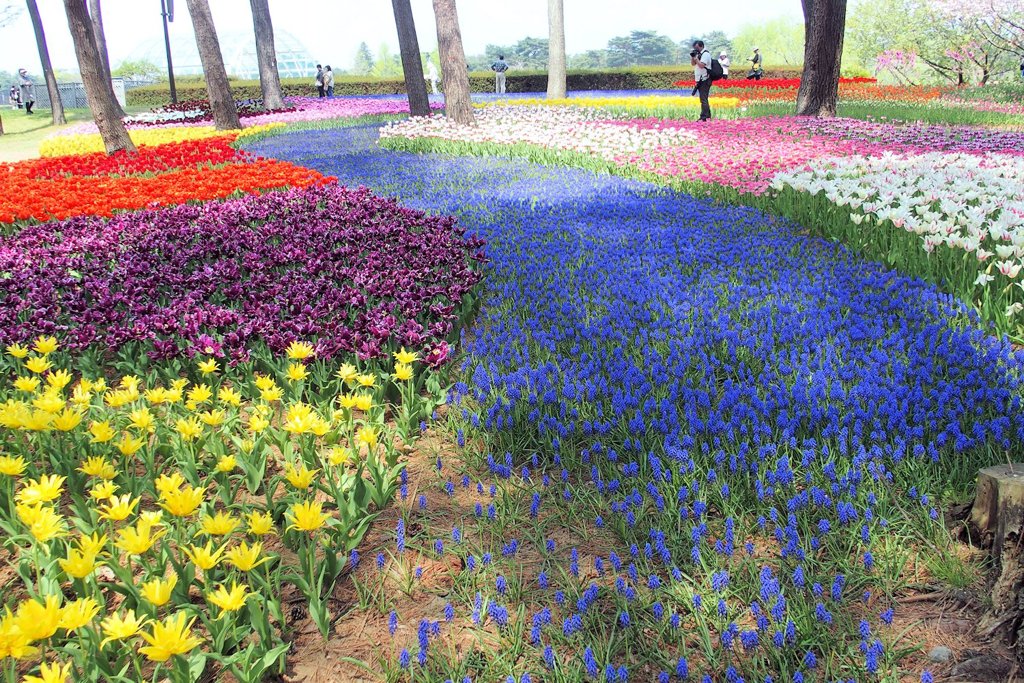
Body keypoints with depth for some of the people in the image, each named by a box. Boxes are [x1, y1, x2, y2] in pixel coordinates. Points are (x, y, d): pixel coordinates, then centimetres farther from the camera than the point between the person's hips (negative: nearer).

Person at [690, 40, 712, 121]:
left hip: (705, 80, -10)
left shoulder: (705, 54, -11)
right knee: (704, 99, 15)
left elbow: (701, 65, -21)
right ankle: (708, 115, 22)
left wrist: (696, 57, -15)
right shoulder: (699, 54, 16)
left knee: (703, 99, -12)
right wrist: (692, 56, 2)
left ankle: (704, 117, -14)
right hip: (701, 80, 10)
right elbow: (693, 63, 18)